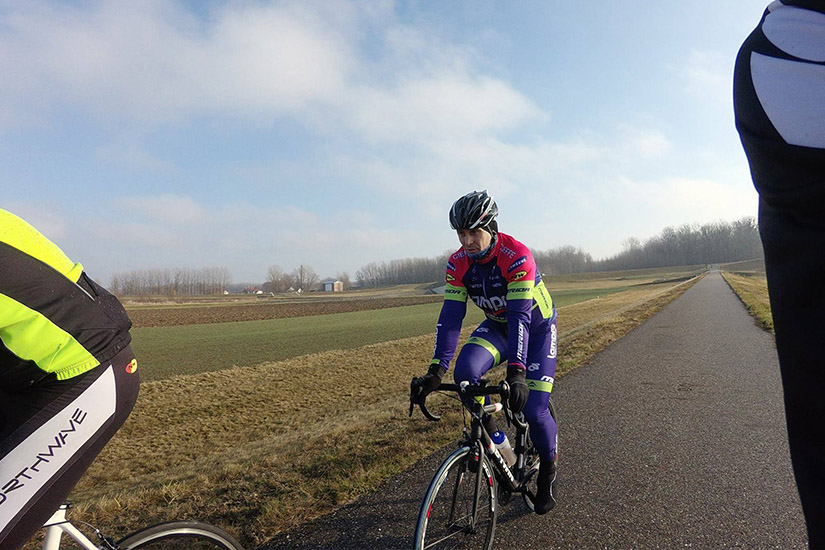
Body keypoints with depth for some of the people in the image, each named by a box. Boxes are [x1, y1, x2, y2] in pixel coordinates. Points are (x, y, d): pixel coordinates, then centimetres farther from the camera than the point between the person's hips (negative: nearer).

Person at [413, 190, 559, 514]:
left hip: (537, 327, -4)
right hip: (497, 326, 4)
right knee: (465, 371, -26)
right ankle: (495, 440, -3)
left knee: (532, 409, -11)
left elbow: (520, 316, -39)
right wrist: (436, 369, -31)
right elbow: (450, 317, -22)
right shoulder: (458, 264, -18)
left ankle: (548, 468, 21)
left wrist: (516, 371, -49)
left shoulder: (517, 257, -32)